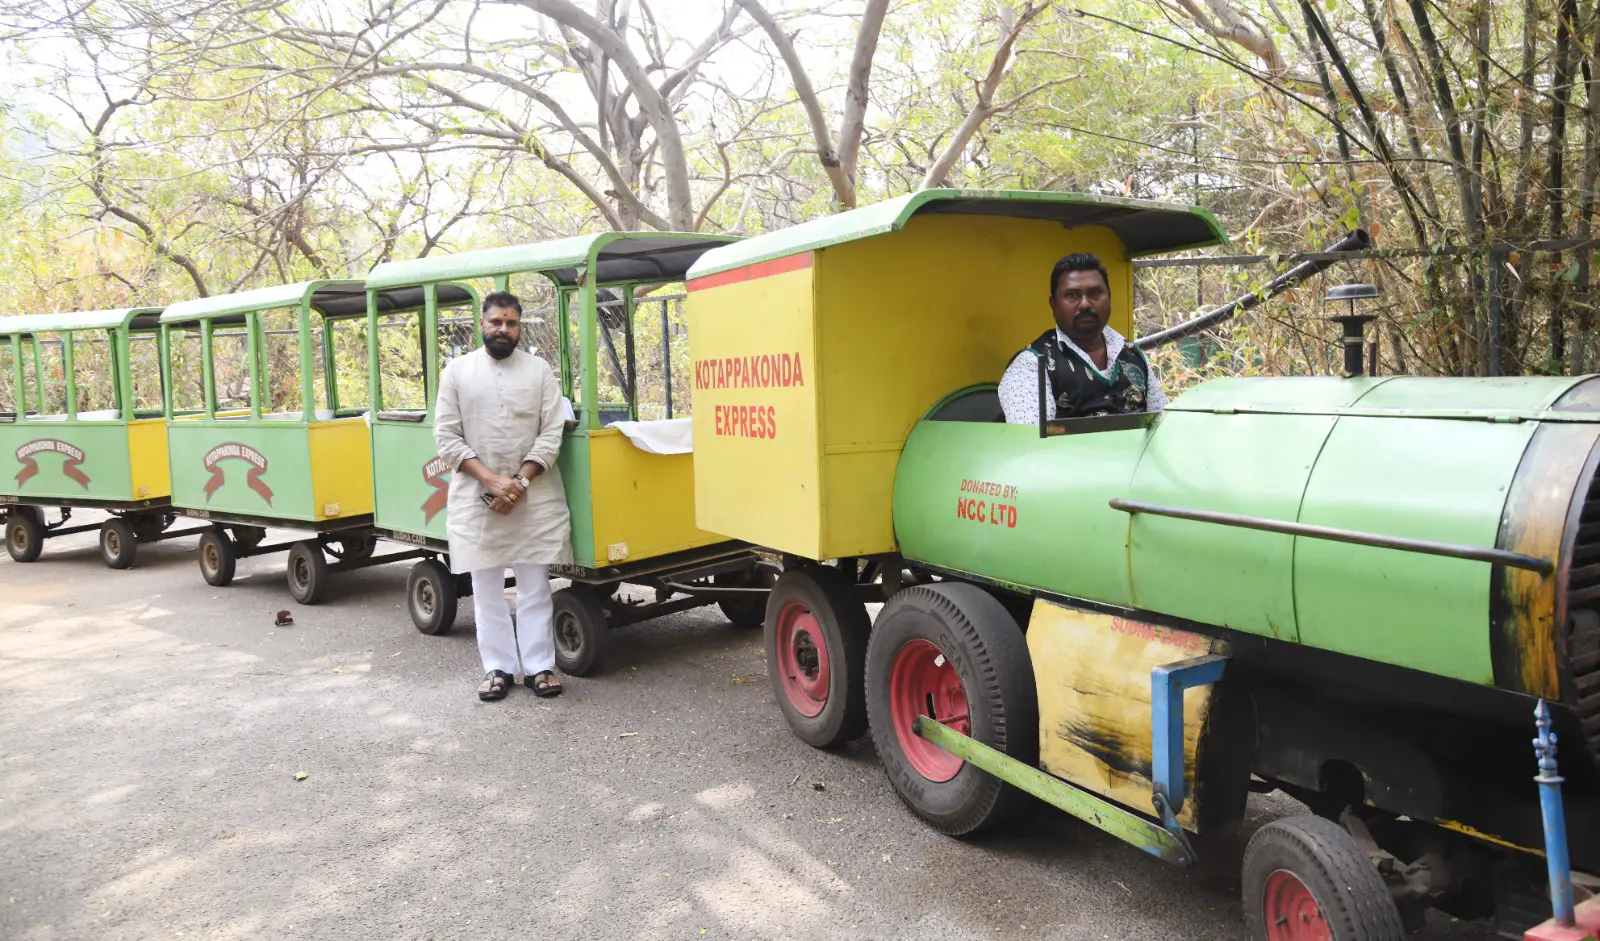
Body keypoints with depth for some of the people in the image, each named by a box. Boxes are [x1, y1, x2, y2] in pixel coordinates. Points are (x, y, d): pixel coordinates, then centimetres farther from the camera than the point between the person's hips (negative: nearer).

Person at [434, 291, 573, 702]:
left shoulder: (539, 370, 3)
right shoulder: (457, 371, 4)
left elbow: (551, 434, -2)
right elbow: (447, 438, -1)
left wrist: (520, 481, -13)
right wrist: (491, 480, -13)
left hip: (534, 495, 0)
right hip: (476, 496, 1)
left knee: (535, 584, 4)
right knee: (486, 587, 6)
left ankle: (539, 665, 12)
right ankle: (498, 667, 16)